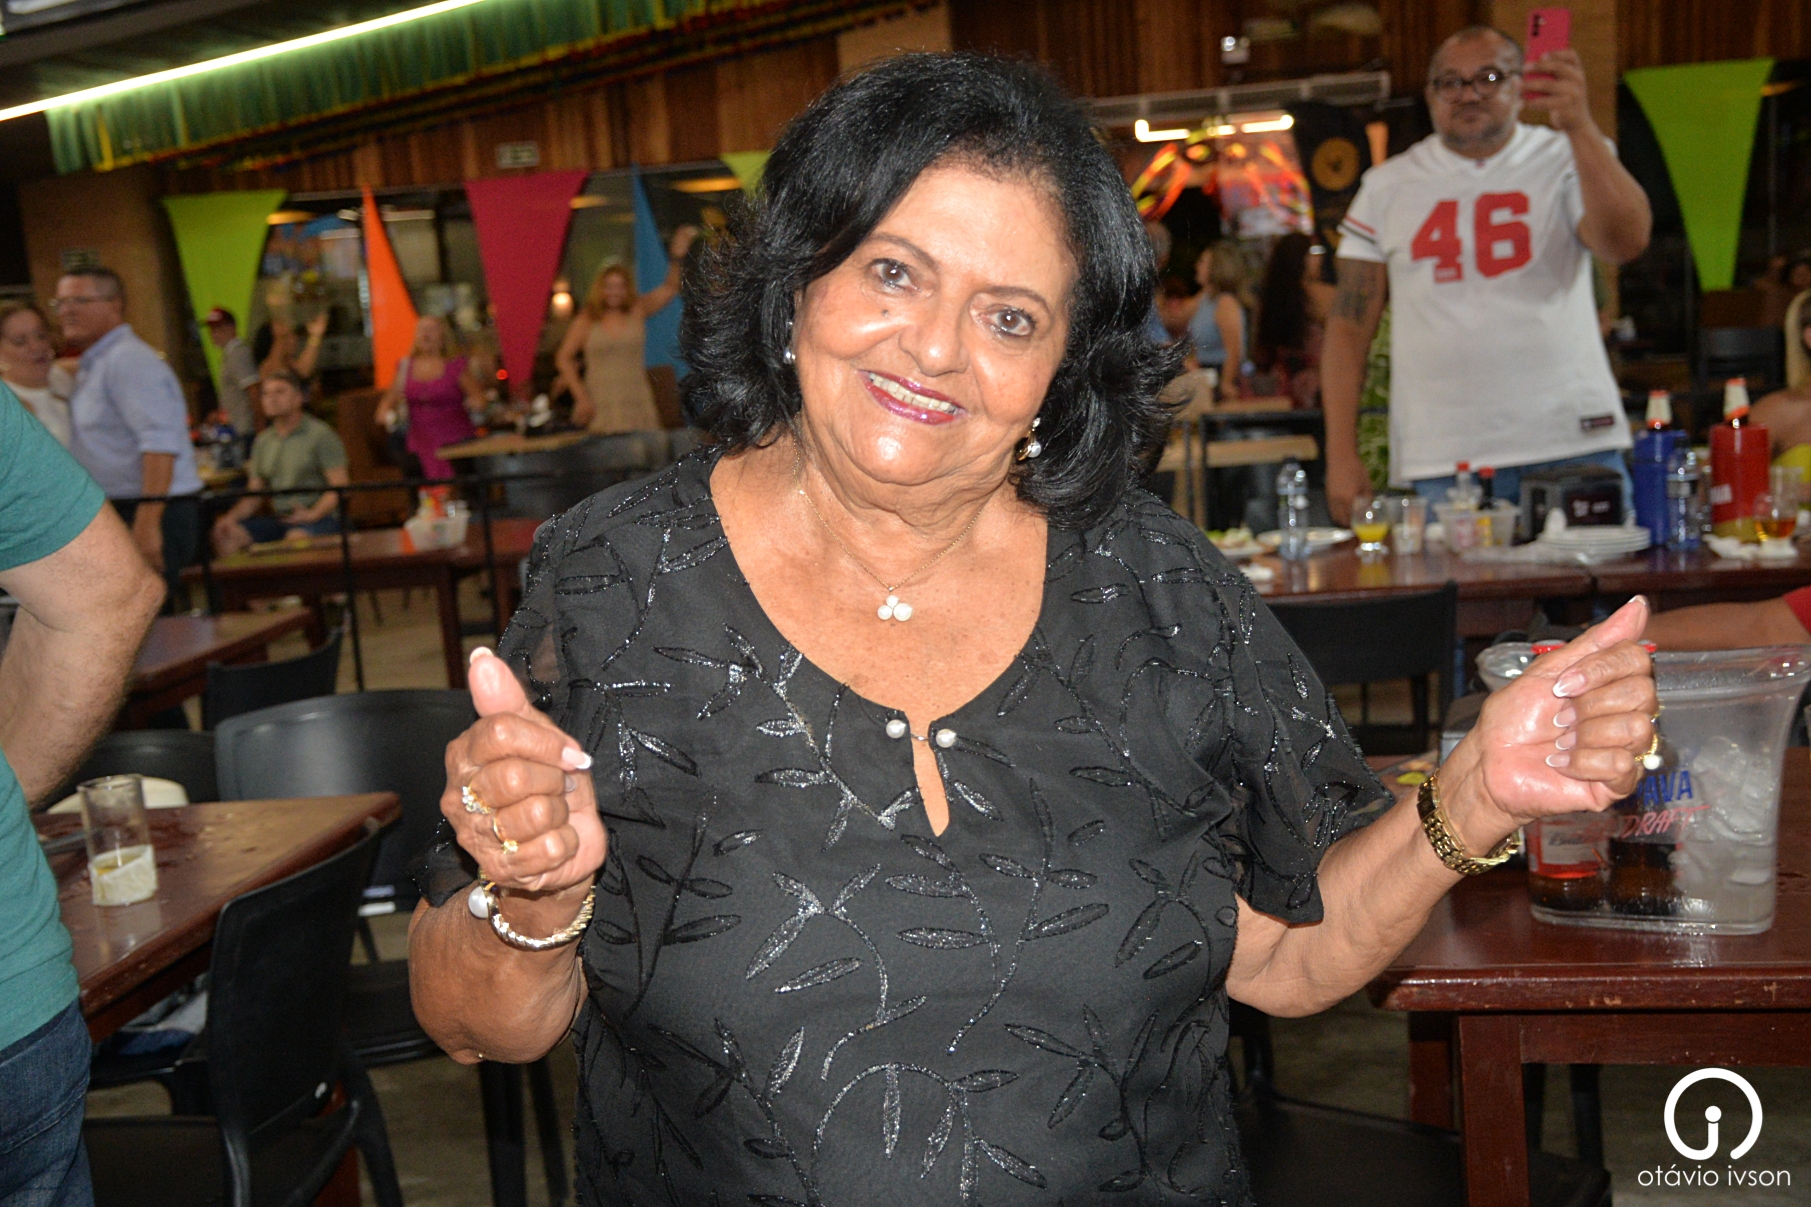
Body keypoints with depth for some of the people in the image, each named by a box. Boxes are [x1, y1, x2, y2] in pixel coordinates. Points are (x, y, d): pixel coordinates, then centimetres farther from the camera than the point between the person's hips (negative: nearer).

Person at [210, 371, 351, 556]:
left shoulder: (320, 434, -1)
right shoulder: (262, 441, 18)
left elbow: (340, 487, -8)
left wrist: (314, 514, -23)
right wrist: (232, 517, 1)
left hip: (321, 518, -6)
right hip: (278, 519, 6)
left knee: (297, 537, -39)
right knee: (227, 535, -15)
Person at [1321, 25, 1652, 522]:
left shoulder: (1566, 160, 6)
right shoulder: (1387, 187, 8)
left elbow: (1625, 242, -14)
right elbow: (1349, 327, 7)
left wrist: (1578, 126, -24)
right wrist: (1341, 456, -1)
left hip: (1574, 446, 0)